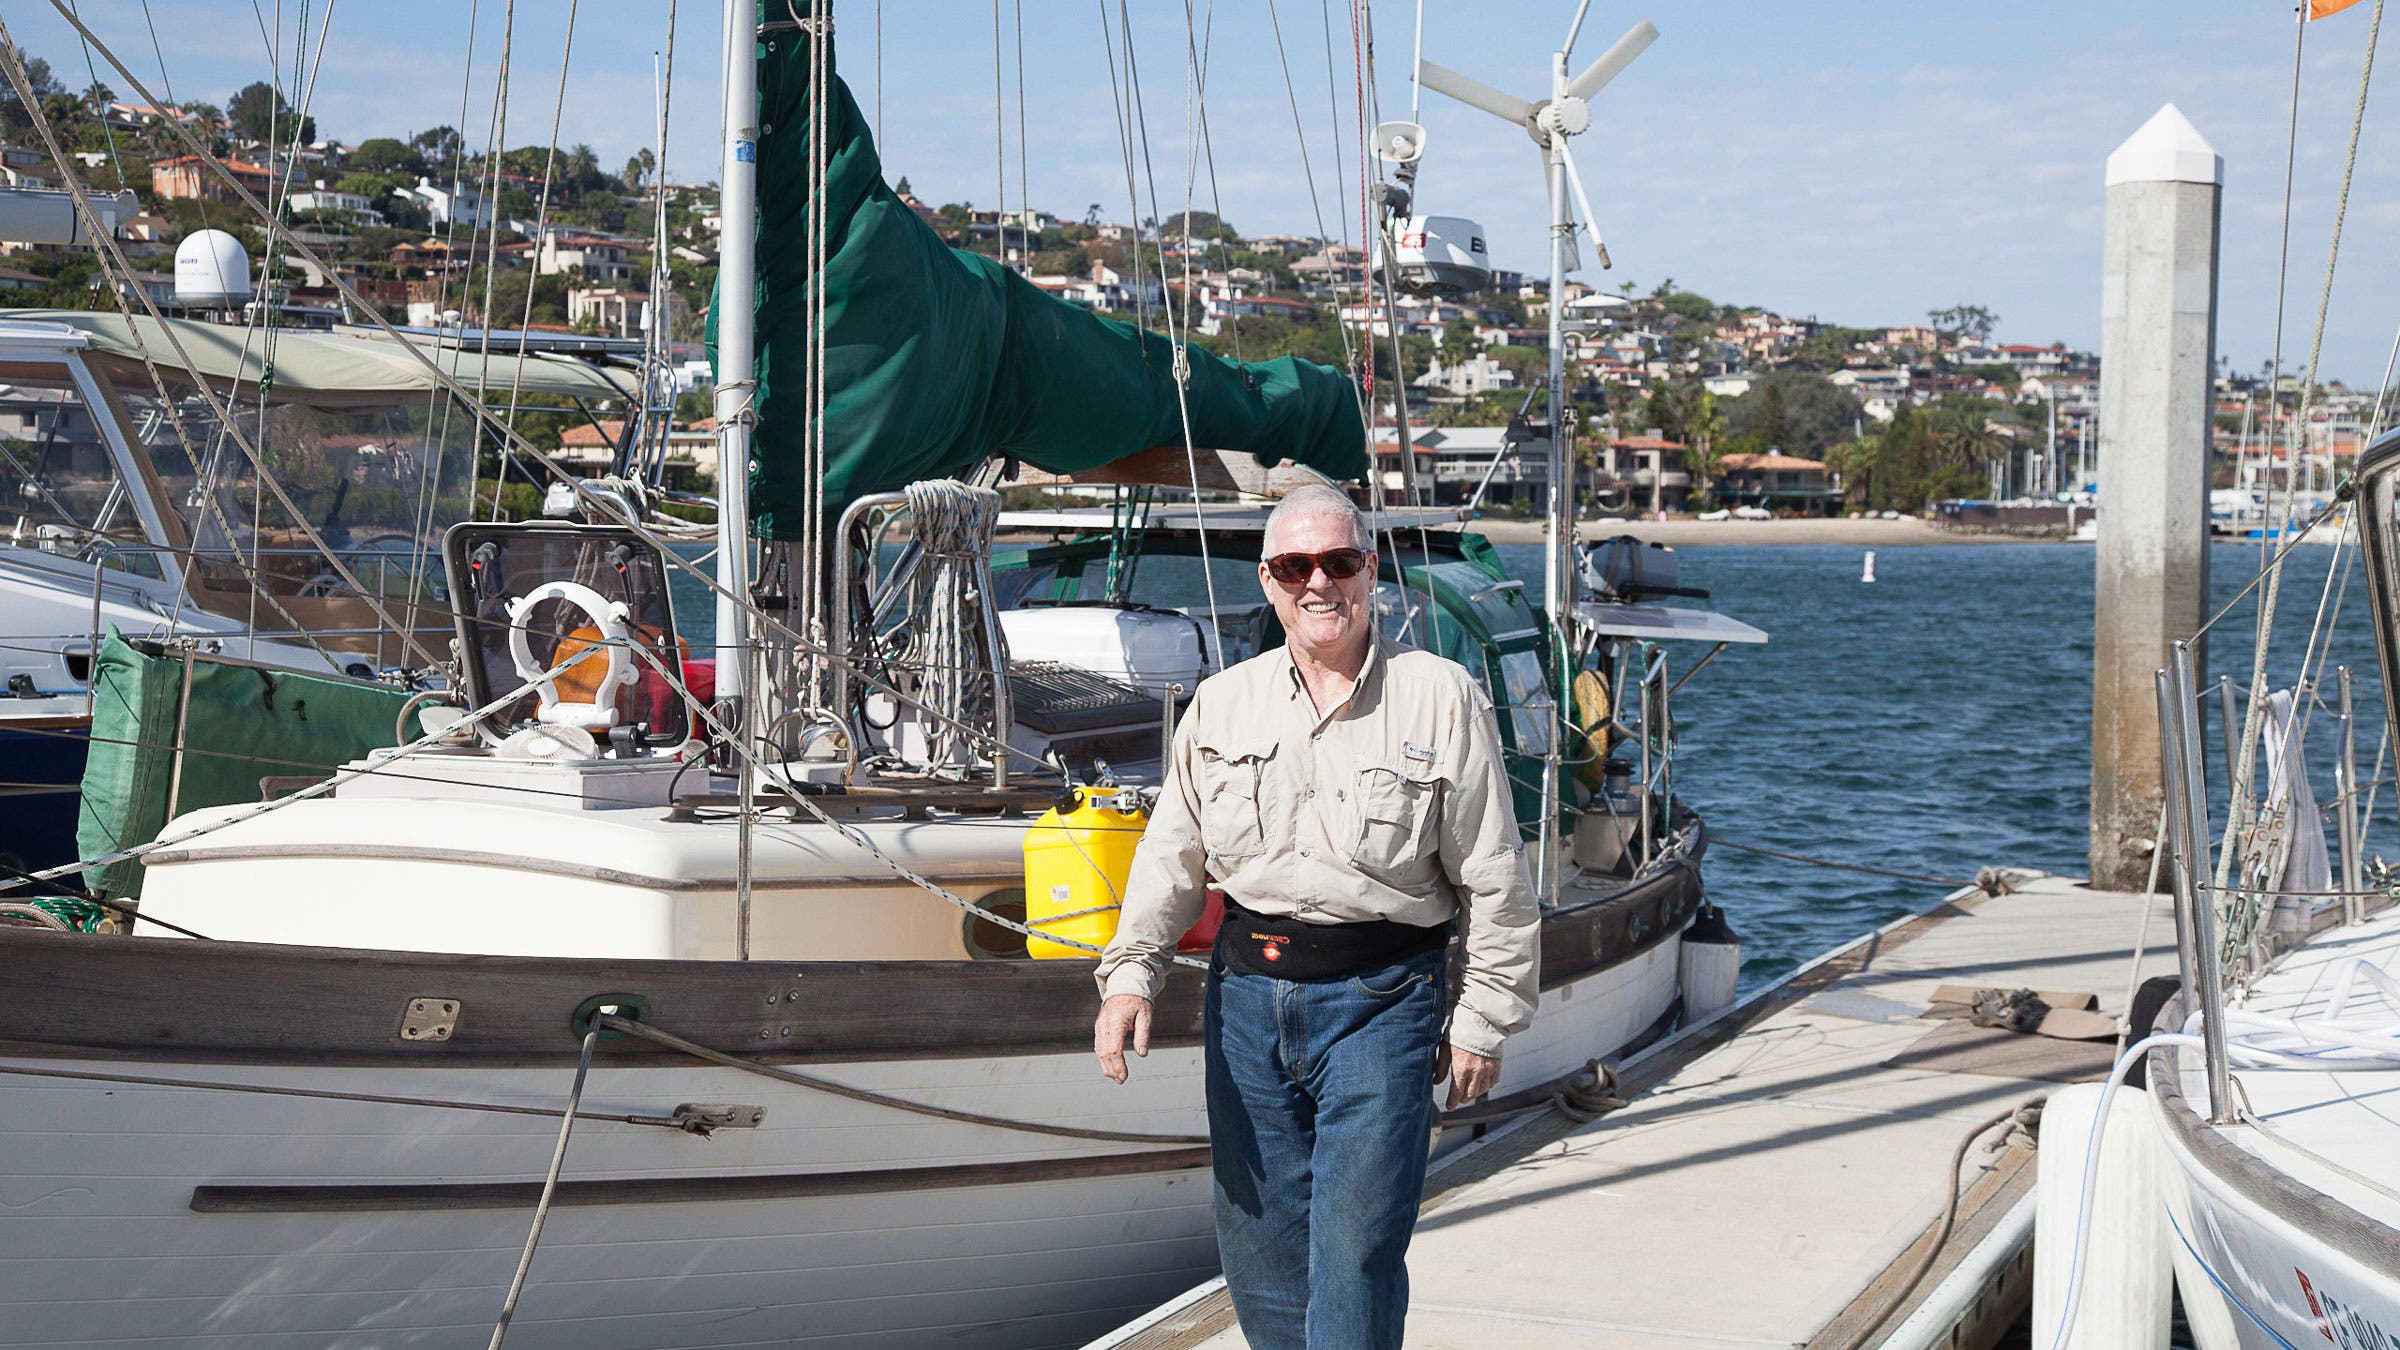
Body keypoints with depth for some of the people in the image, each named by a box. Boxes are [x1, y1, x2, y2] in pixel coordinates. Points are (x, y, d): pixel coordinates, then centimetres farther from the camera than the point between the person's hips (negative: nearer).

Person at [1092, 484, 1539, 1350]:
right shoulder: (1222, 704, 10)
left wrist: (1482, 1021, 0)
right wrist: (1130, 972, -4)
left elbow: (1492, 876, 1)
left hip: (1380, 999, -4)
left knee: (1355, 1246, -8)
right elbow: (1172, 854, 11)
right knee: (1259, 1241, 9)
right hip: (1247, 993, 4)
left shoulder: (1441, 698, -1)